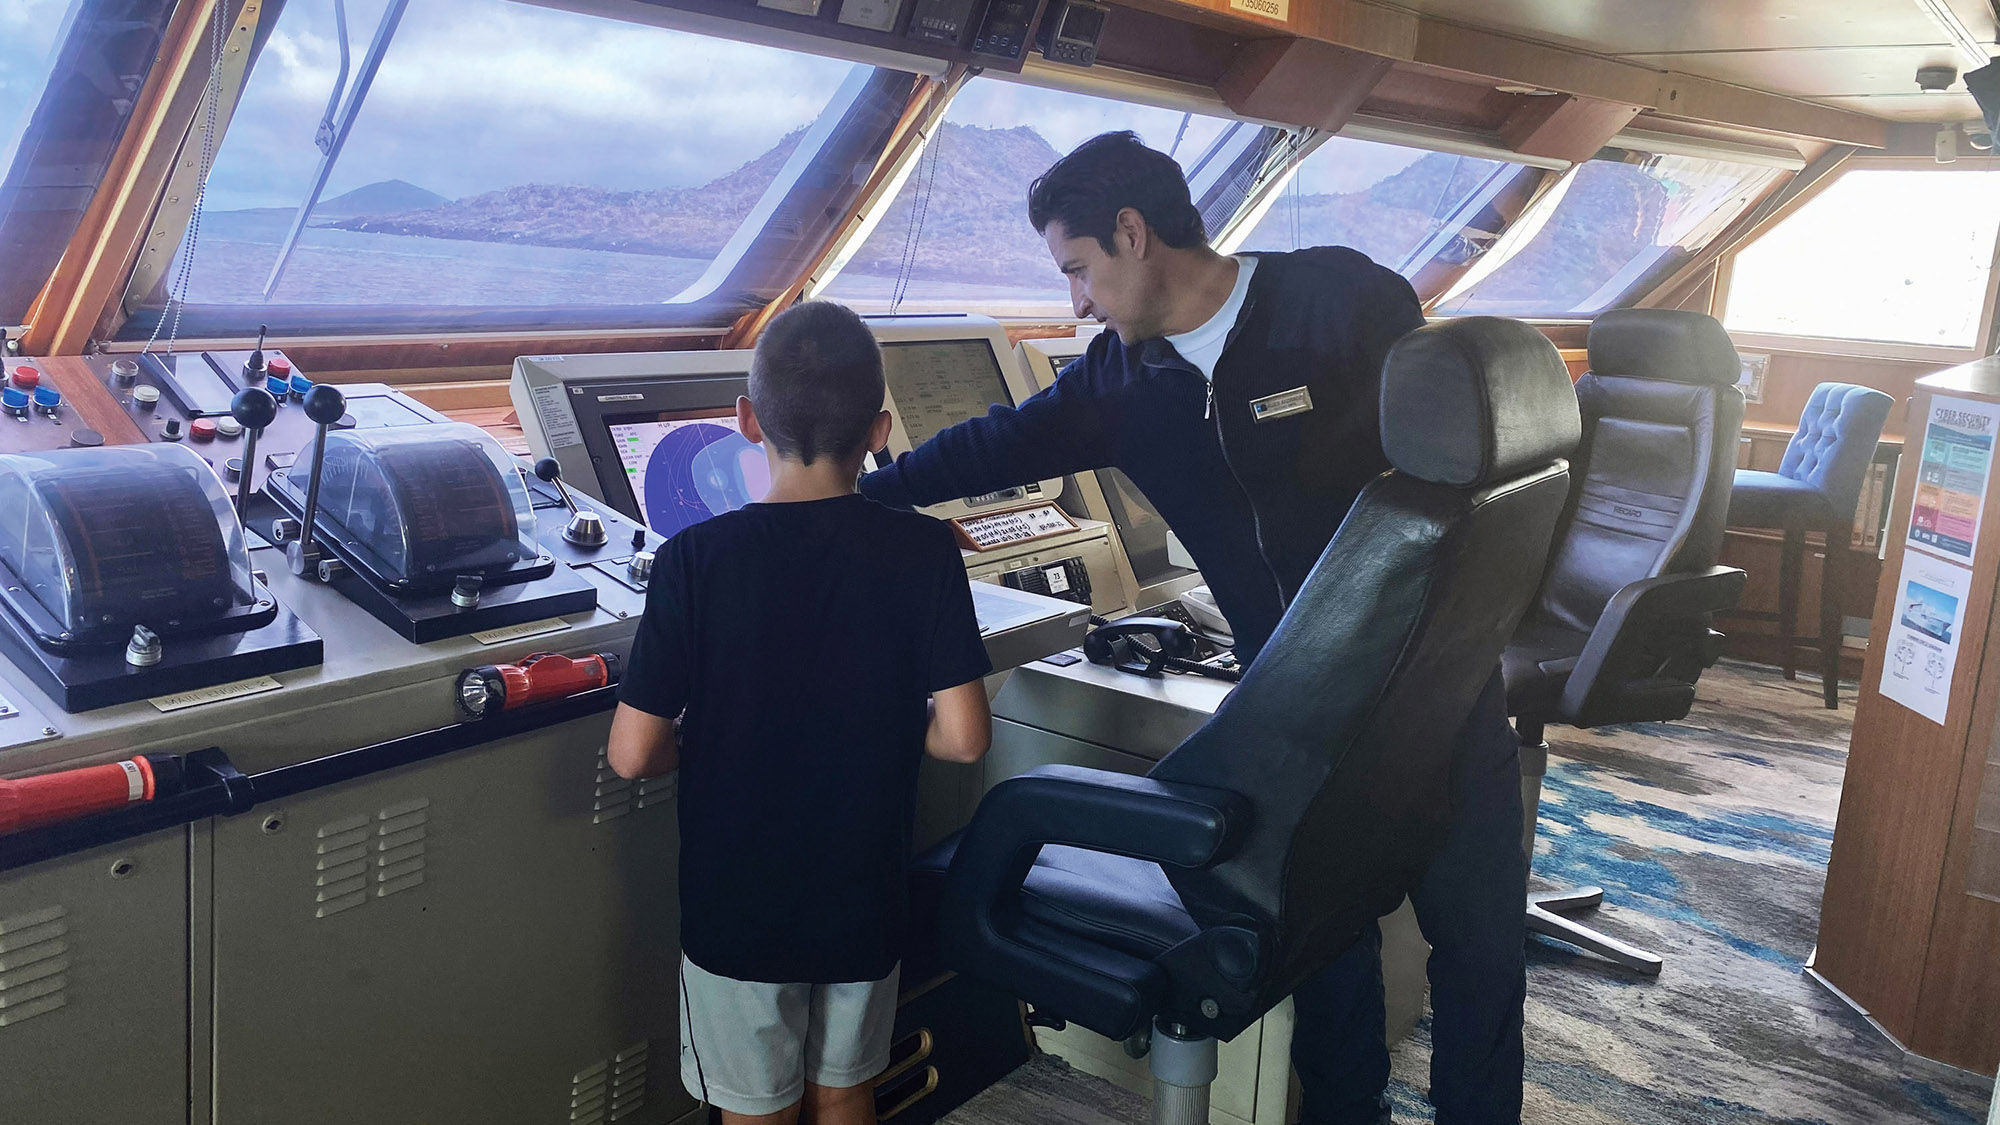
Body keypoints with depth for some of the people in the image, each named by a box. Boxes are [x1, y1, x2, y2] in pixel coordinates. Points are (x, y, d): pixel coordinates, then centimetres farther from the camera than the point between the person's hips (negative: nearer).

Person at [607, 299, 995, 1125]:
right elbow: (963, 738, -14)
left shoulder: (696, 560, -17)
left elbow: (632, 754, -15)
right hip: (863, 903, 2)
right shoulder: (925, 552, -13)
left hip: (736, 908, -1)